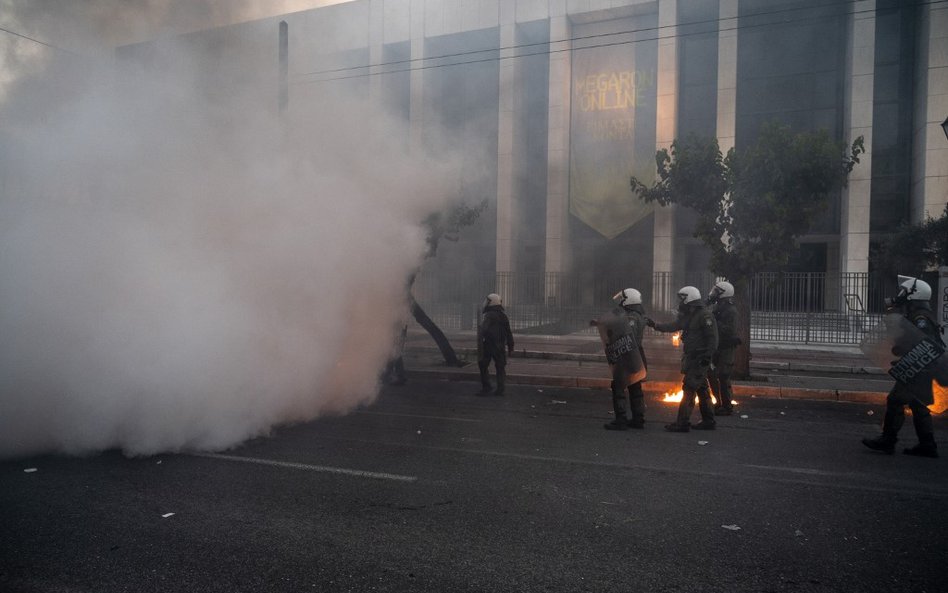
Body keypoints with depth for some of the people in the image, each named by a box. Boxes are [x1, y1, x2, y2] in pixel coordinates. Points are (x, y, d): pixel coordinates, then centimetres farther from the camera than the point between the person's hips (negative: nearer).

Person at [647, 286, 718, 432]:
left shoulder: (705, 316, -16)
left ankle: (682, 423, -8)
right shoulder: (688, 316, 13)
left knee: (688, 389, -9)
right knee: (702, 390, 14)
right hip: (691, 358, 9)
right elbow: (673, 326, 24)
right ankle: (708, 421, 22)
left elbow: (712, 338, -18)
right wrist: (654, 325, 24)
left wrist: (707, 357, -21)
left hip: (699, 359, -9)